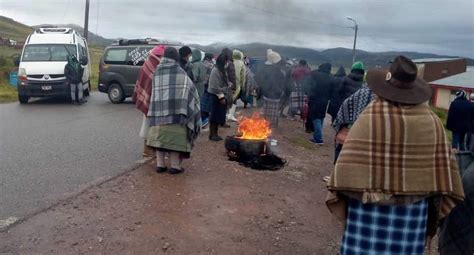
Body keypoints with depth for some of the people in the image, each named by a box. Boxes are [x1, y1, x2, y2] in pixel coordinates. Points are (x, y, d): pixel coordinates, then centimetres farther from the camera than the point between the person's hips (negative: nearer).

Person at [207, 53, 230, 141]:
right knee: (214, 116, -2)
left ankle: (215, 134, 20)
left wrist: (225, 96, 12)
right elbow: (215, 86, -19)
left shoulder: (223, 70, 14)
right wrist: (221, 97, -20)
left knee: (219, 116, 12)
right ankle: (212, 134, 6)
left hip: (222, 96, 9)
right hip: (216, 96, -9)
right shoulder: (215, 71, -15)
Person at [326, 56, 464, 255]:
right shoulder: (432, 120, -2)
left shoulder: (371, 117, -14)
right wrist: (437, 205, 15)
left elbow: (351, 161, -15)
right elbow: (444, 164, 4)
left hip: (371, 206, -3)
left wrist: (339, 197, -4)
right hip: (414, 209, 4)